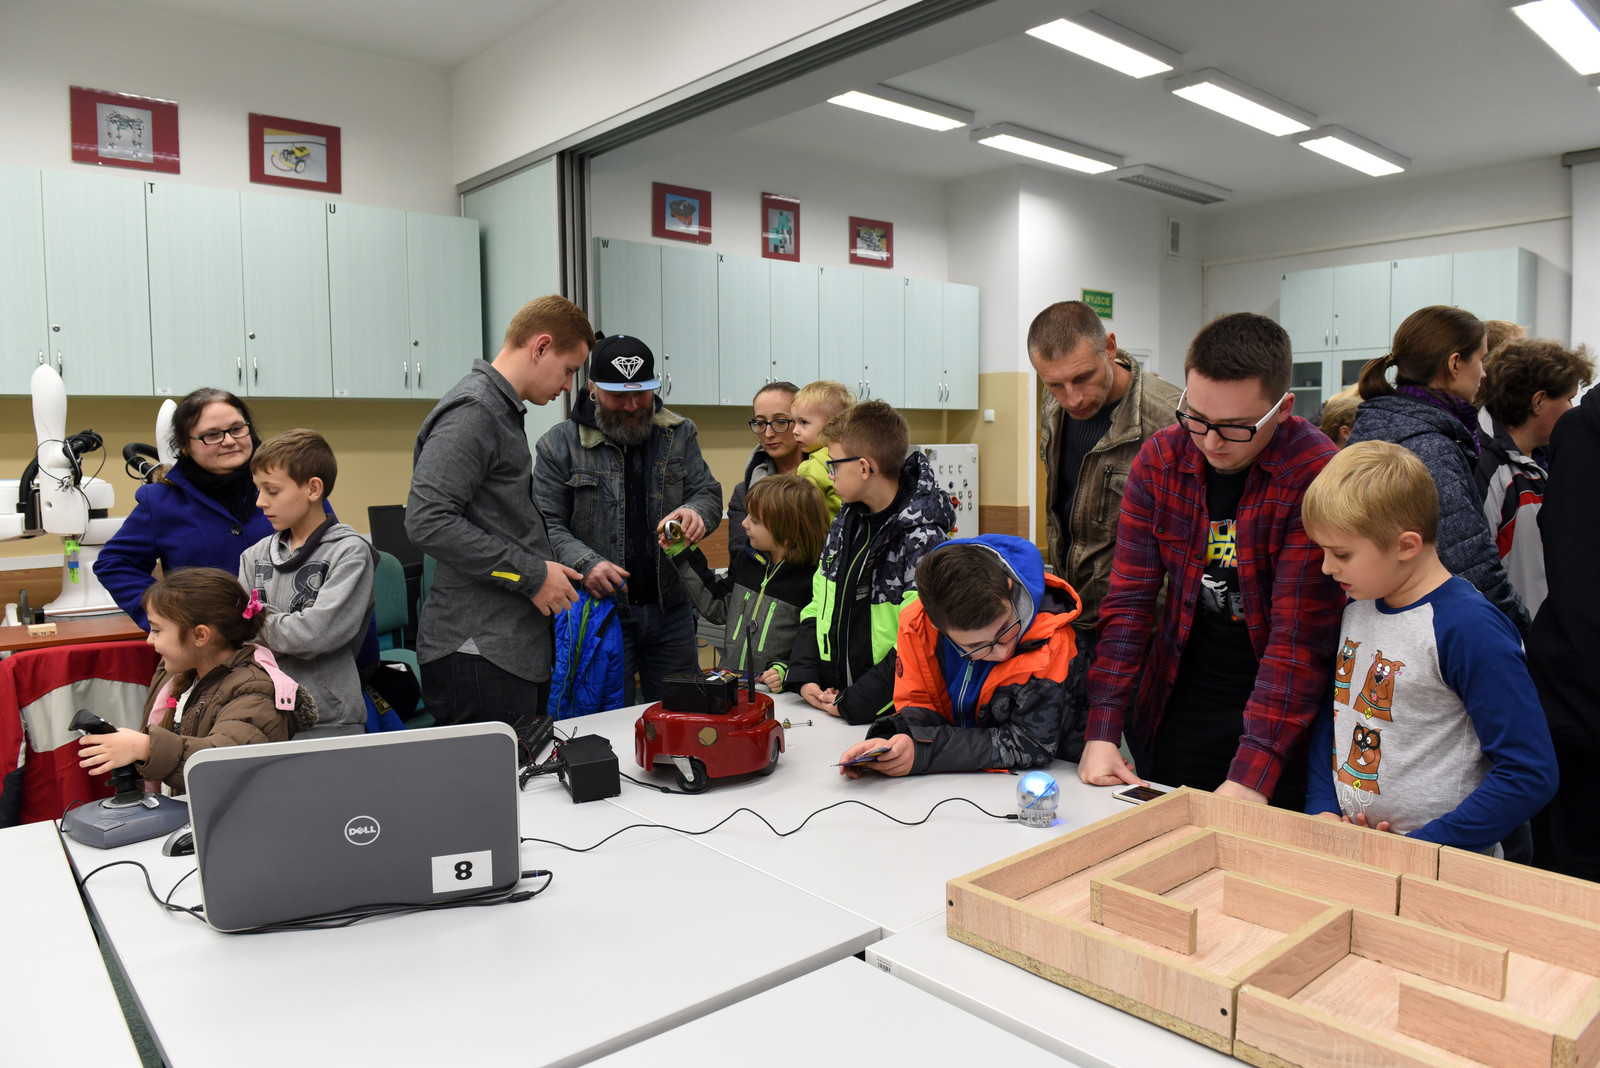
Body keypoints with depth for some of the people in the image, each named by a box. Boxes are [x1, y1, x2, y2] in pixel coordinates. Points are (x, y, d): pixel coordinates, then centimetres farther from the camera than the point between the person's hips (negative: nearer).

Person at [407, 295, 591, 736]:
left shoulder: (503, 411, 20)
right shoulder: (471, 412, -12)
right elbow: (427, 521, -22)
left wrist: (550, 569, 13)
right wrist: (531, 574, -17)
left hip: (520, 648, 10)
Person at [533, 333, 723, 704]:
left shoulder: (679, 434, 7)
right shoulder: (560, 444, -1)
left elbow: (709, 493, 5)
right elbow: (546, 525, -4)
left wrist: (696, 512, -20)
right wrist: (584, 563, -23)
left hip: (670, 610, 3)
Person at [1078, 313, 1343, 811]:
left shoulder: (1316, 476, -19)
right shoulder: (1159, 458, -7)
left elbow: (1301, 635, -21)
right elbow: (1129, 598, -6)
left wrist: (1252, 773, -26)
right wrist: (1102, 730, -12)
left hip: (1277, 710, -3)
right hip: (1172, 710, 4)